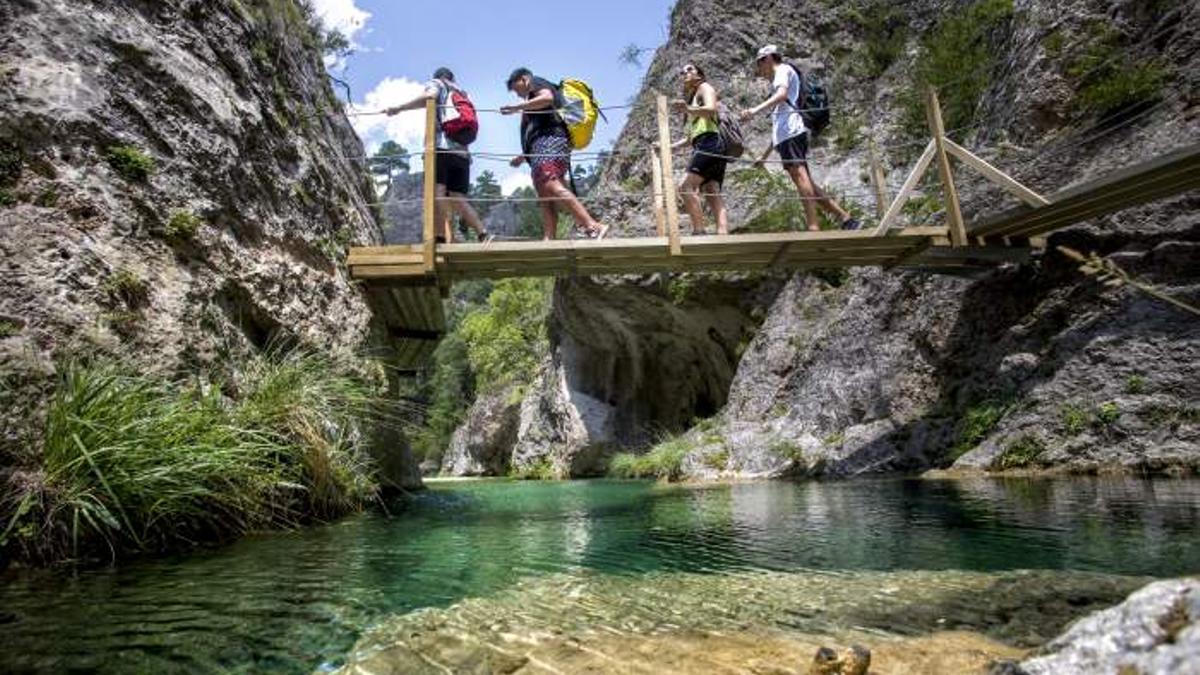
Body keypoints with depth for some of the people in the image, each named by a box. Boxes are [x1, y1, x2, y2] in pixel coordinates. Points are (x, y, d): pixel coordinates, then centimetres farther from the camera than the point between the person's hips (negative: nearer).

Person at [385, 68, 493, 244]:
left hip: (441, 146, -6)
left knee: (437, 191, -16)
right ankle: (483, 234, -11)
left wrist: (399, 108, -5)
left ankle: (441, 238, -31)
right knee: (458, 198, 3)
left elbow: (430, 96, -7)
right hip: (462, 151, 6)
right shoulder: (463, 94, 34)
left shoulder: (437, 84, 17)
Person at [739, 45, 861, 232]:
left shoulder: (783, 70, 10)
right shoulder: (778, 81, 36)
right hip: (785, 134, 9)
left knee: (799, 175, -22)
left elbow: (782, 94, -15)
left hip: (791, 132, -9)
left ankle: (814, 227, -33)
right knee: (806, 182, 3)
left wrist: (756, 109, -29)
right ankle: (846, 218, 0)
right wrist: (765, 155, 36)